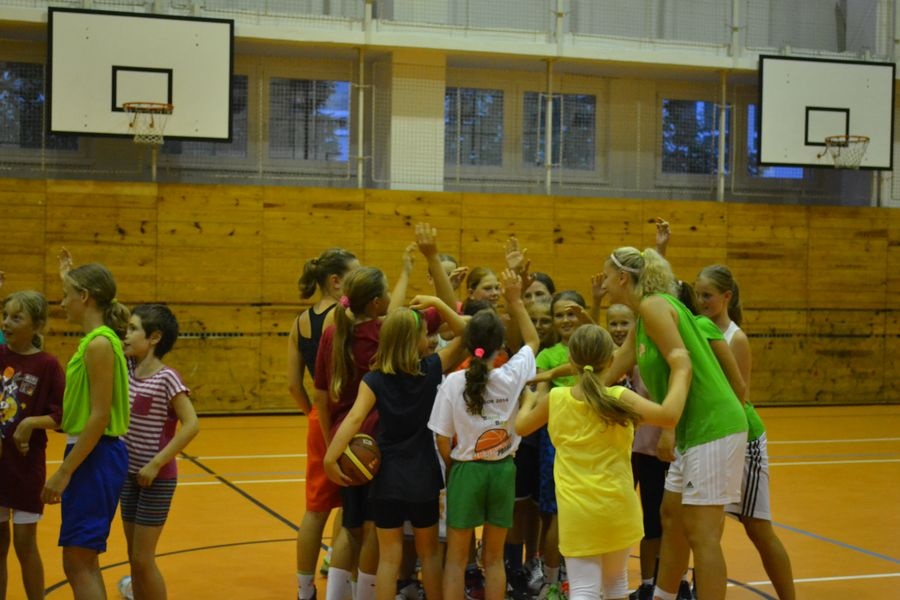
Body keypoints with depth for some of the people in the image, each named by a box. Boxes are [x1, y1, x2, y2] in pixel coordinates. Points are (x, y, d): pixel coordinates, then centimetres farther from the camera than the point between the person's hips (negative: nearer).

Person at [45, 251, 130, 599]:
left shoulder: (99, 344, -17)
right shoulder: (96, 339, 10)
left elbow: (100, 416, -22)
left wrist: (64, 472, -21)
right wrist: (68, 276, 44)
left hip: (96, 457, -10)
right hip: (90, 455, 10)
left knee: (79, 563, -7)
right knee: (83, 563, 15)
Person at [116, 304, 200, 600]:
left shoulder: (167, 377, -17)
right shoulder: (128, 370, 3)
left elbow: (191, 425, -21)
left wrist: (156, 464, -21)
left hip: (157, 478, -7)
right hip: (129, 475, 7)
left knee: (142, 559, -4)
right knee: (134, 558, 13)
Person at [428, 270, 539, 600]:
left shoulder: (454, 382, -13)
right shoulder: (511, 375, -9)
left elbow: (443, 440, -9)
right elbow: (532, 341, 12)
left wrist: (452, 467, 9)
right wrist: (515, 301, 14)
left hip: (466, 470, -2)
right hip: (502, 471, 2)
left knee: (456, 559, 7)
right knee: (494, 558, 12)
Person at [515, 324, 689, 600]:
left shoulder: (555, 398, -4)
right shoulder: (619, 397, -12)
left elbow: (521, 426, 14)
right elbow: (669, 415, -25)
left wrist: (531, 400, 35)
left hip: (575, 509, 0)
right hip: (617, 506, 0)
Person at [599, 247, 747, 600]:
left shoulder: (653, 306, -11)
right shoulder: (642, 319, 17)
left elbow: (682, 366, -20)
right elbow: (611, 373, 23)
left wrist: (668, 427, -23)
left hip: (712, 428, -10)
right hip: (694, 429, 10)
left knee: (700, 533, -7)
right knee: (671, 517, 18)